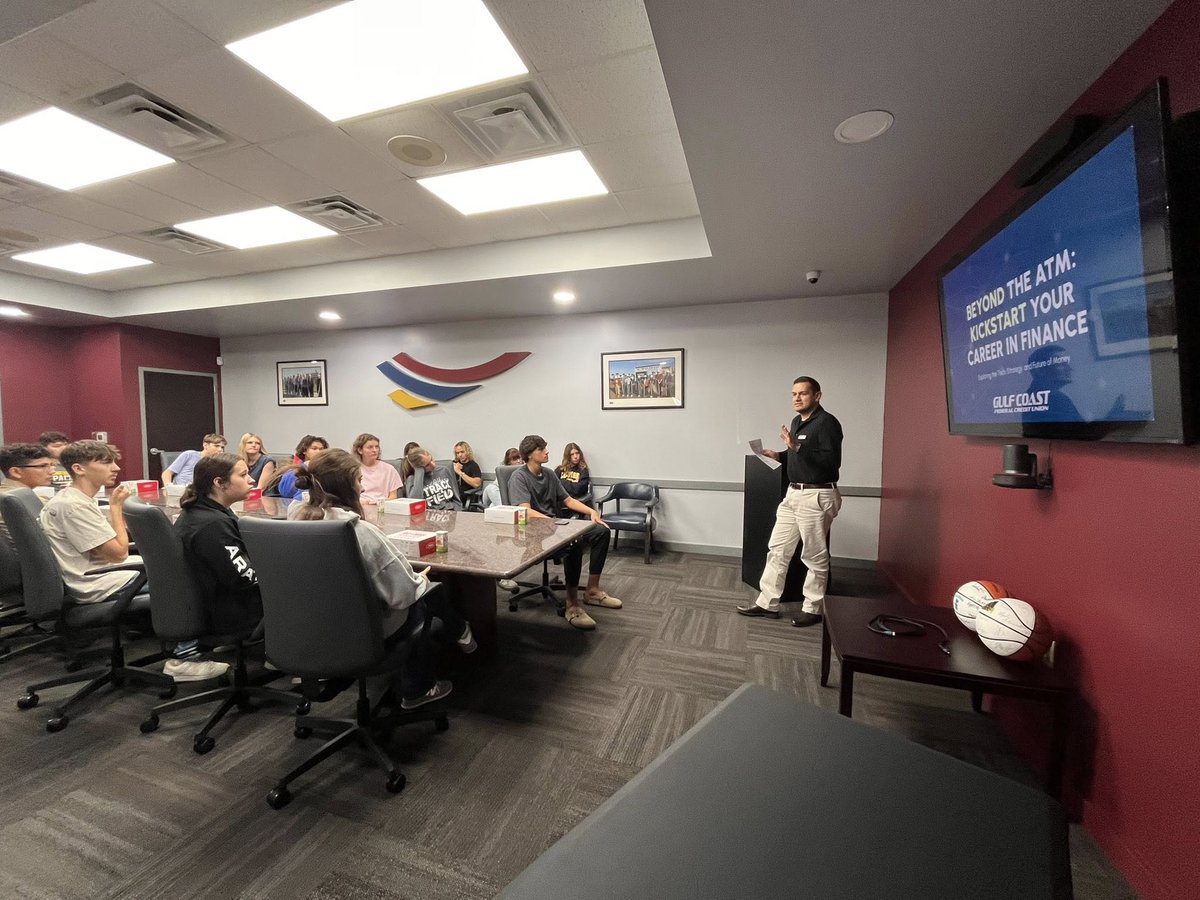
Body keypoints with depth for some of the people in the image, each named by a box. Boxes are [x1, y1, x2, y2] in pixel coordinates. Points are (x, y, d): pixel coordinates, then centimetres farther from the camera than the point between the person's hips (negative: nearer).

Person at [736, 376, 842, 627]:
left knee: (815, 557, 4)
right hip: (793, 494, 9)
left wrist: (797, 447, -27)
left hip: (816, 497, -9)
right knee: (777, 549, 9)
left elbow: (831, 462, -23)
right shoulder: (797, 422, 15)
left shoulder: (827, 423, -13)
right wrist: (779, 455, 11)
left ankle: (813, 609, 19)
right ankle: (767, 603, 18)